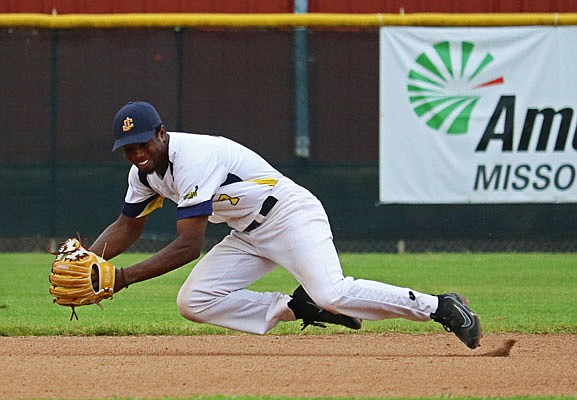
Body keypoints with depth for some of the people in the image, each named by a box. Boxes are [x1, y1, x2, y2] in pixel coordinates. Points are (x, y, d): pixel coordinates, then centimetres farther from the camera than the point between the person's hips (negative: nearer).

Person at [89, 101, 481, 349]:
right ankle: (295, 308, 5)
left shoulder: (193, 157, -27)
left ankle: (440, 307, -15)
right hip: (248, 236, 9)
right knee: (193, 302, -6)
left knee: (331, 293, -30)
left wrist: (124, 278, -33)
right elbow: (127, 227, 16)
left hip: (290, 213, -9)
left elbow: (189, 246, -30)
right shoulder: (144, 172, 2)